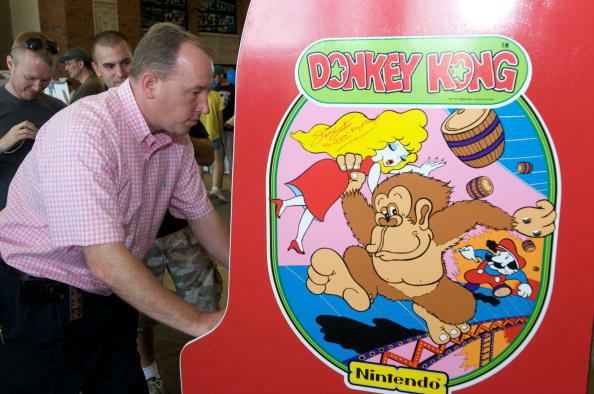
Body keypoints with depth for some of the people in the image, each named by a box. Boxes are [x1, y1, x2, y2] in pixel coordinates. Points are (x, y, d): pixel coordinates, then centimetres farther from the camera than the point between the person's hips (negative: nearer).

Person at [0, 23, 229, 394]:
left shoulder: (176, 139, -3)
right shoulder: (83, 133, -28)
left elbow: (202, 215, 8)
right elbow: (105, 262, -33)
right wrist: (199, 322, -28)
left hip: (110, 297, 7)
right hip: (43, 304, -6)